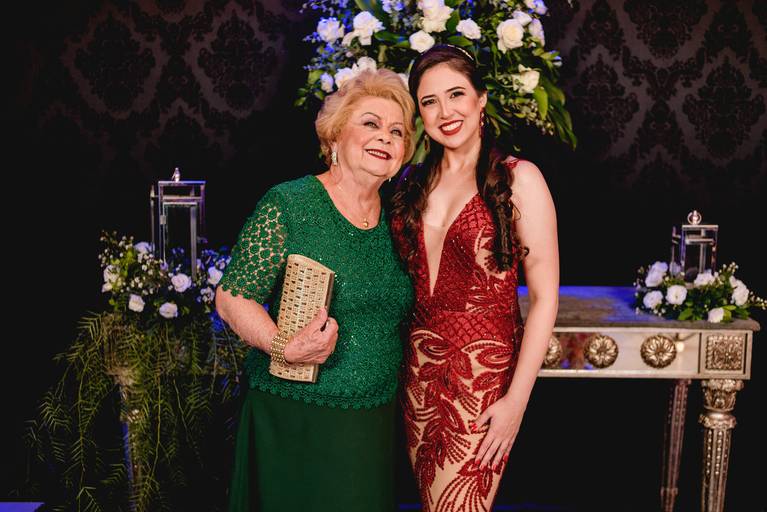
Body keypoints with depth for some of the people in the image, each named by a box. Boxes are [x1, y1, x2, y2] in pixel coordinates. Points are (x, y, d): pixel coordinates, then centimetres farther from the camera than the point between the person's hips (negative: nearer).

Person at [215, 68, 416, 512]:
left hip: (375, 421, 5)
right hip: (295, 421, -5)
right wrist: (283, 347, -25)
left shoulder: (394, 221, 6)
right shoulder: (287, 205, -11)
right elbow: (232, 297, -11)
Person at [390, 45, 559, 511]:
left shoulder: (517, 178, -7)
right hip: (419, 371, 5)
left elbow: (545, 297, -10)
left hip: (485, 372, -5)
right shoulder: (413, 182, 9)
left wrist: (516, 400, -15)